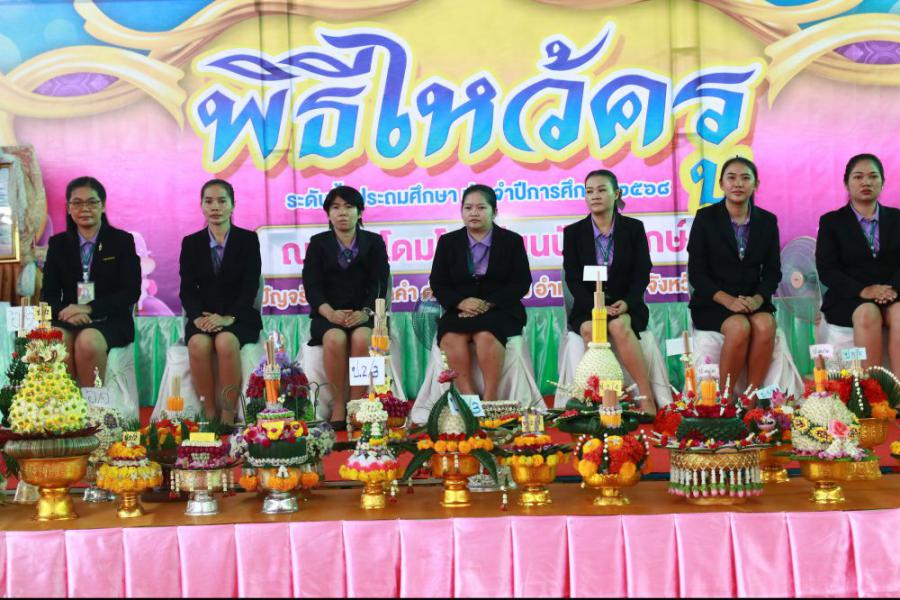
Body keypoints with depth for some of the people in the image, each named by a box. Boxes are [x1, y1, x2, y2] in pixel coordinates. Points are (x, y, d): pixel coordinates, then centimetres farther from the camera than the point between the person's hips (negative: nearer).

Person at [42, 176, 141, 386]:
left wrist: (88, 308, -16)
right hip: (68, 320, 2)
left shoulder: (122, 241, 6)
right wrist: (65, 311, -15)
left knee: (88, 341, -35)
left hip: (110, 321, -2)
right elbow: (48, 294, 10)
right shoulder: (58, 243, 14)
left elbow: (131, 292, -2)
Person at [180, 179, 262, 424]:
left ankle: (228, 420, -30)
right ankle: (210, 417, -24)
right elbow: (187, 289, 5)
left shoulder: (248, 240, 6)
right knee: (199, 344, -34)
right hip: (202, 318, 2)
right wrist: (198, 317, -17)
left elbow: (250, 287, -4)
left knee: (226, 342, -36)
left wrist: (228, 317, -20)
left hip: (239, 318, -2)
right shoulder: (191, 243, 13)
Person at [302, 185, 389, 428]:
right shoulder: (318, 243, 13)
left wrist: (366, 313, -19)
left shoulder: (374, 242, 12)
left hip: (364, 315, 0)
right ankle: (339, 406, -24)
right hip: (329, 315, 0)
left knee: (361, 338, -34)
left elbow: (380, 284, 1)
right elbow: (311, 285, 1)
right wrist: (330, 313, -18)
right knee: (335, 339, -34)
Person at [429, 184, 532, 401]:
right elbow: (438, 284, 8)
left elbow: (521, 284, 0)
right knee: (450, 338, -32)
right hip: (460, 311, 2)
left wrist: (488, 304, -14)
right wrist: (461, 302, -14)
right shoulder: (448, 242, 13)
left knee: (486, 336, -35)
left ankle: (490, 401, -30)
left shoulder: (512, 241, 8)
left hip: (500, 310, -2)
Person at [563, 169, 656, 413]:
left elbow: (642, 273, 0)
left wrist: (626, 303, -19)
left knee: (619, 325, -34)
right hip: (587, 308, 1)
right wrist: (595, 306, -19)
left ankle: (647, 399, -32)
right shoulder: (573, 232, 5)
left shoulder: (634, 228, 6)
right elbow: (573, 278, -2)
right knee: (589, 329, -34)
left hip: (626, 306, -1)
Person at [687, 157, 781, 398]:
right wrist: (727, 300, -18)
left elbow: (772, 272, 8)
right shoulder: (706, 218, 1)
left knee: (765, 325, -31)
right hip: (712, 305, -2)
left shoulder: (767, 221, 9)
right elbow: (696, 272, -4)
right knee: (739, 327, -33)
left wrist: (757, 299, -14)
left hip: (754, 302, 3)